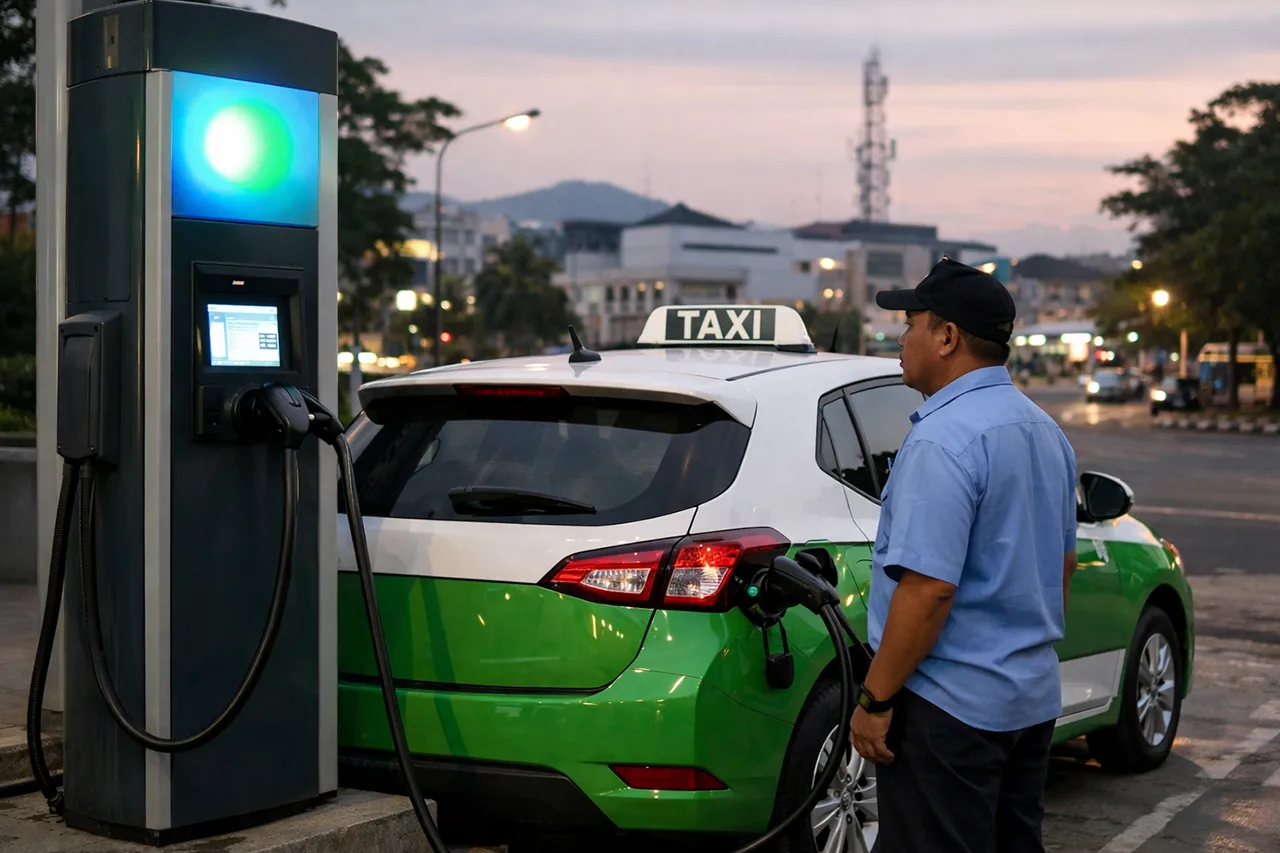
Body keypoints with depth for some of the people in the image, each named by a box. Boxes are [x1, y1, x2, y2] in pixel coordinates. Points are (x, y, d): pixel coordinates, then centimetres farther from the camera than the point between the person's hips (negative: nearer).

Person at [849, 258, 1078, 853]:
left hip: (951, 709, -10)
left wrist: (875, 698, -18)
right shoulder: (1044, 429, 11)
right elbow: (1062, 563, 20)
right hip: (1033, 697, 10)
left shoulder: (944, 438, -20)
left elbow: (929, 588, -25)